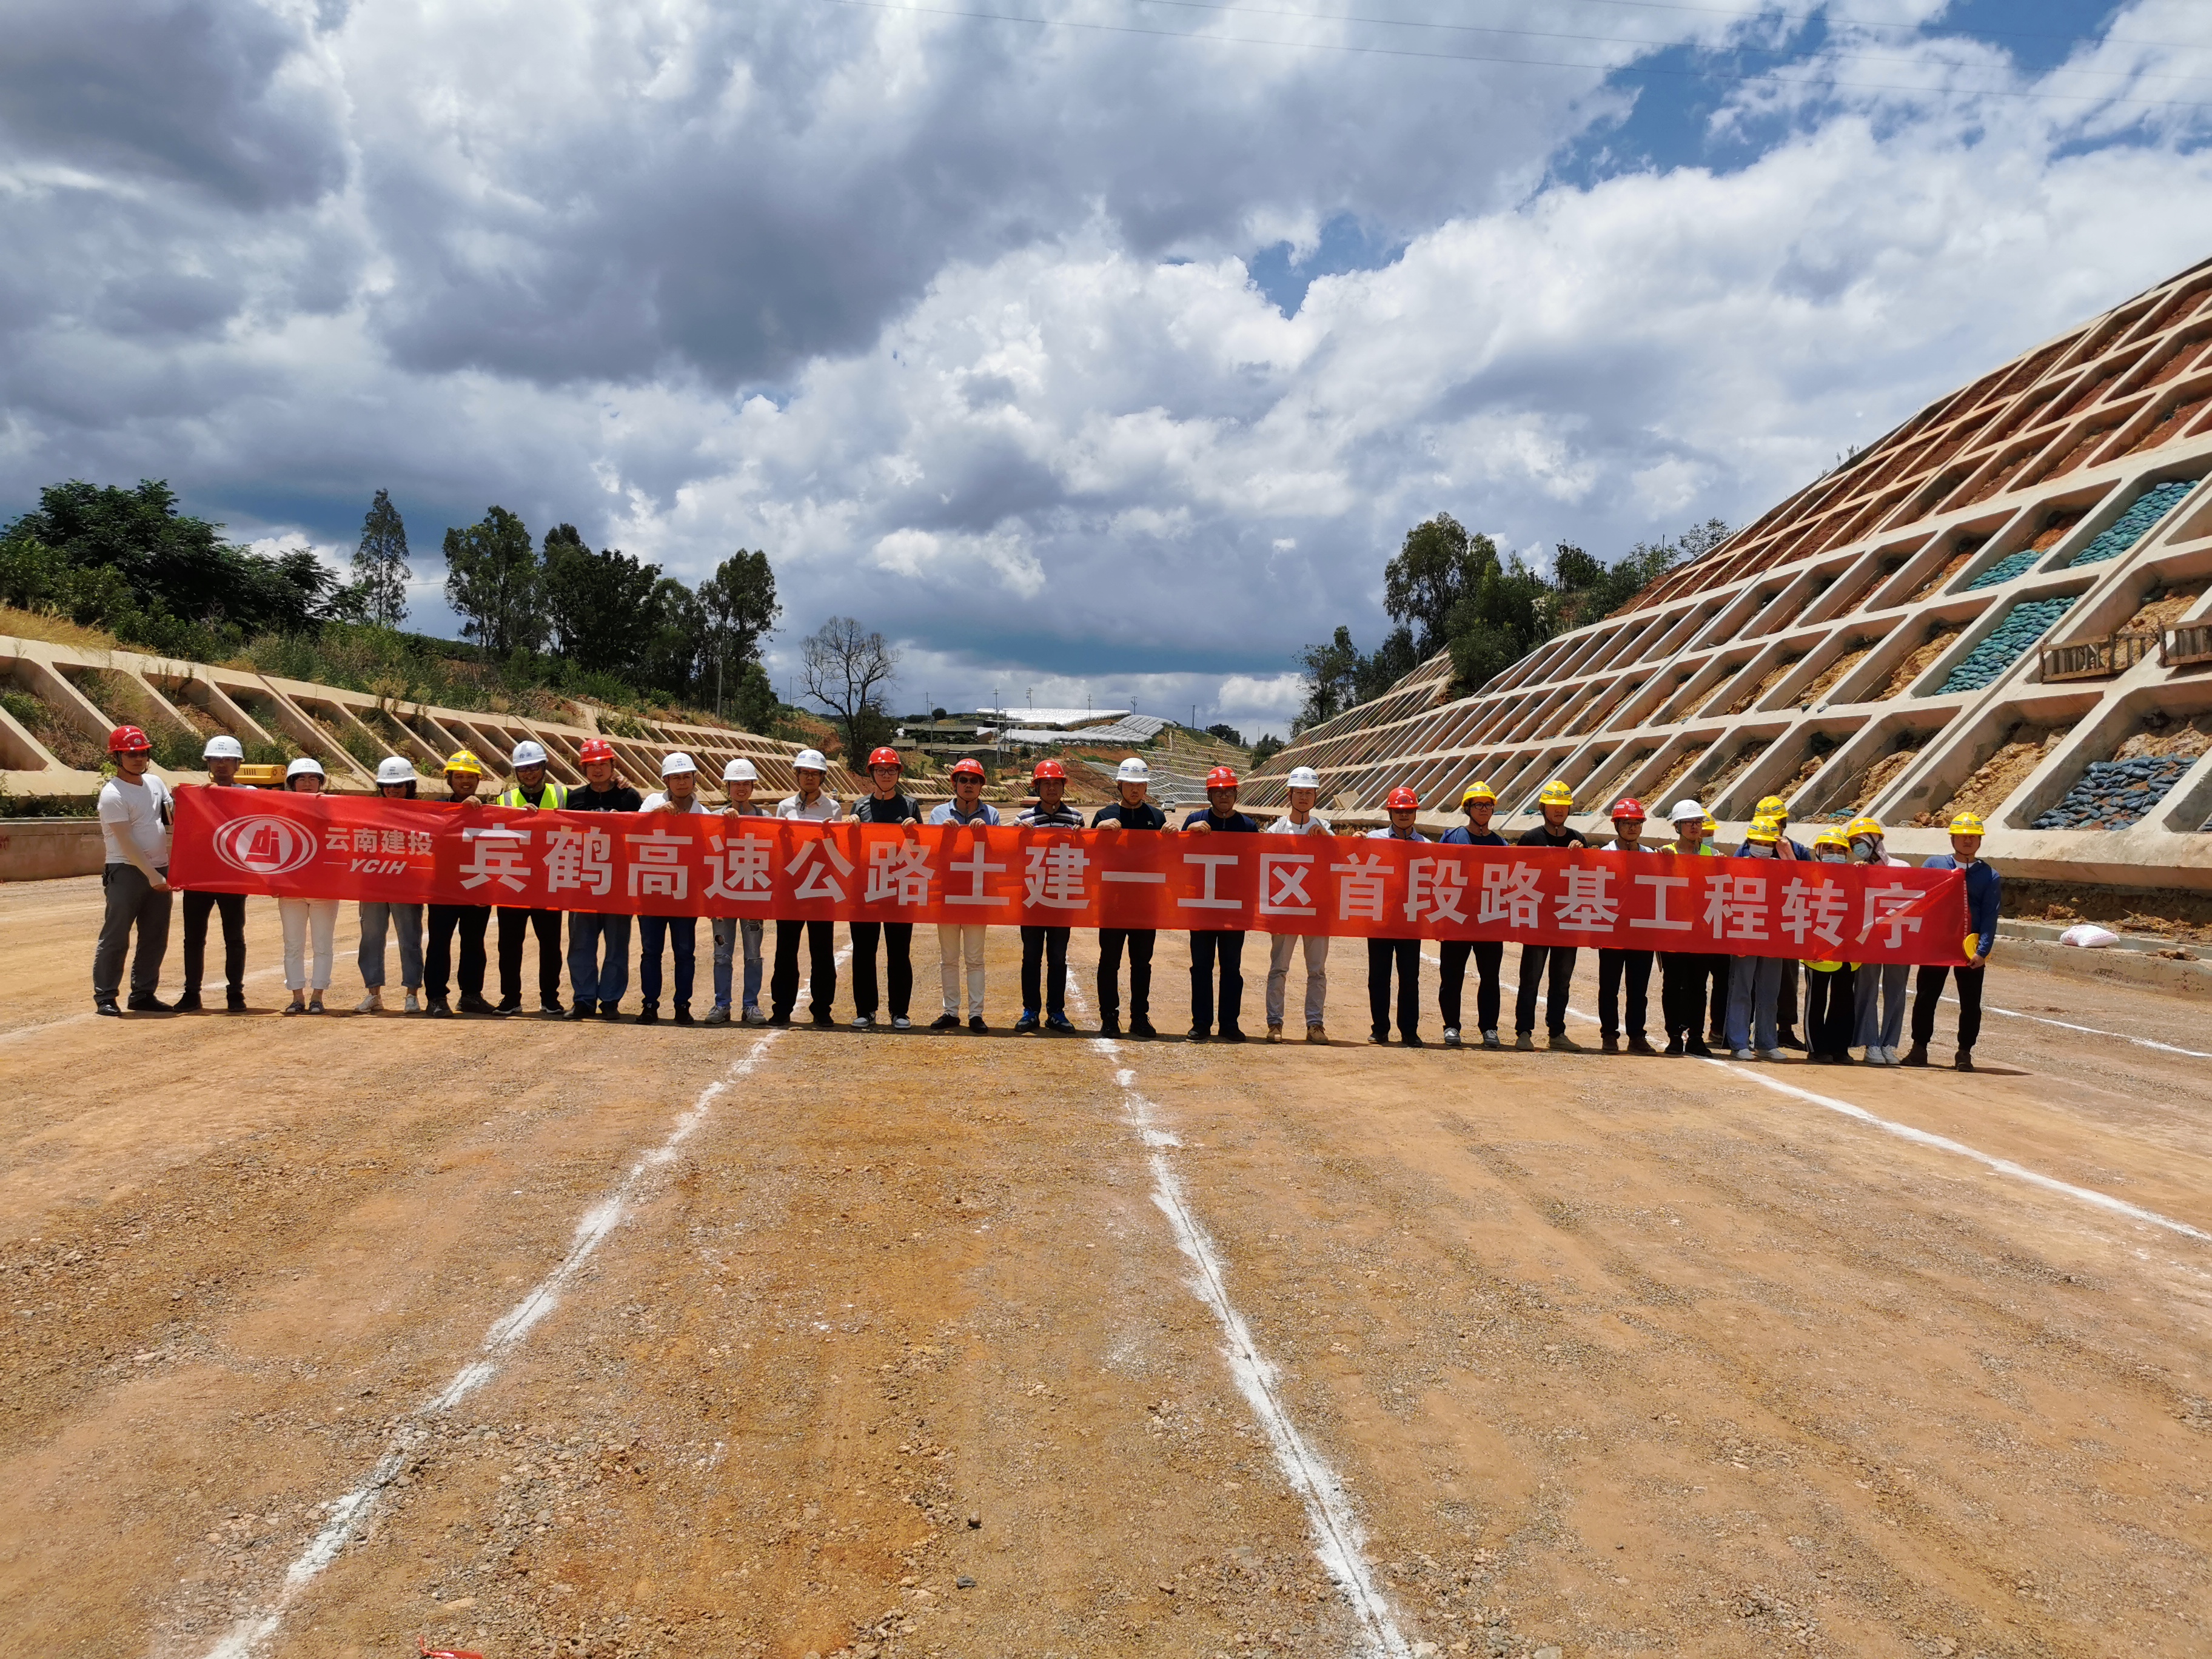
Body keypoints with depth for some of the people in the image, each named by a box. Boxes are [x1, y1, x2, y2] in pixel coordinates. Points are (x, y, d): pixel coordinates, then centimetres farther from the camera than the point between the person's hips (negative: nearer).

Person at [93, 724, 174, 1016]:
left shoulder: (155, 782, 10)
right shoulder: (113, 794, -12)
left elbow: (173, 817, 18)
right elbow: (126, 843, -17)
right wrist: (152, 875, -19)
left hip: (159, 870, 7)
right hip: (126, 872, -7)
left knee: (155, 938, 10)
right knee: (115, 937, -2)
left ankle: (143, 994, 18)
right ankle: (105, 996, 5)